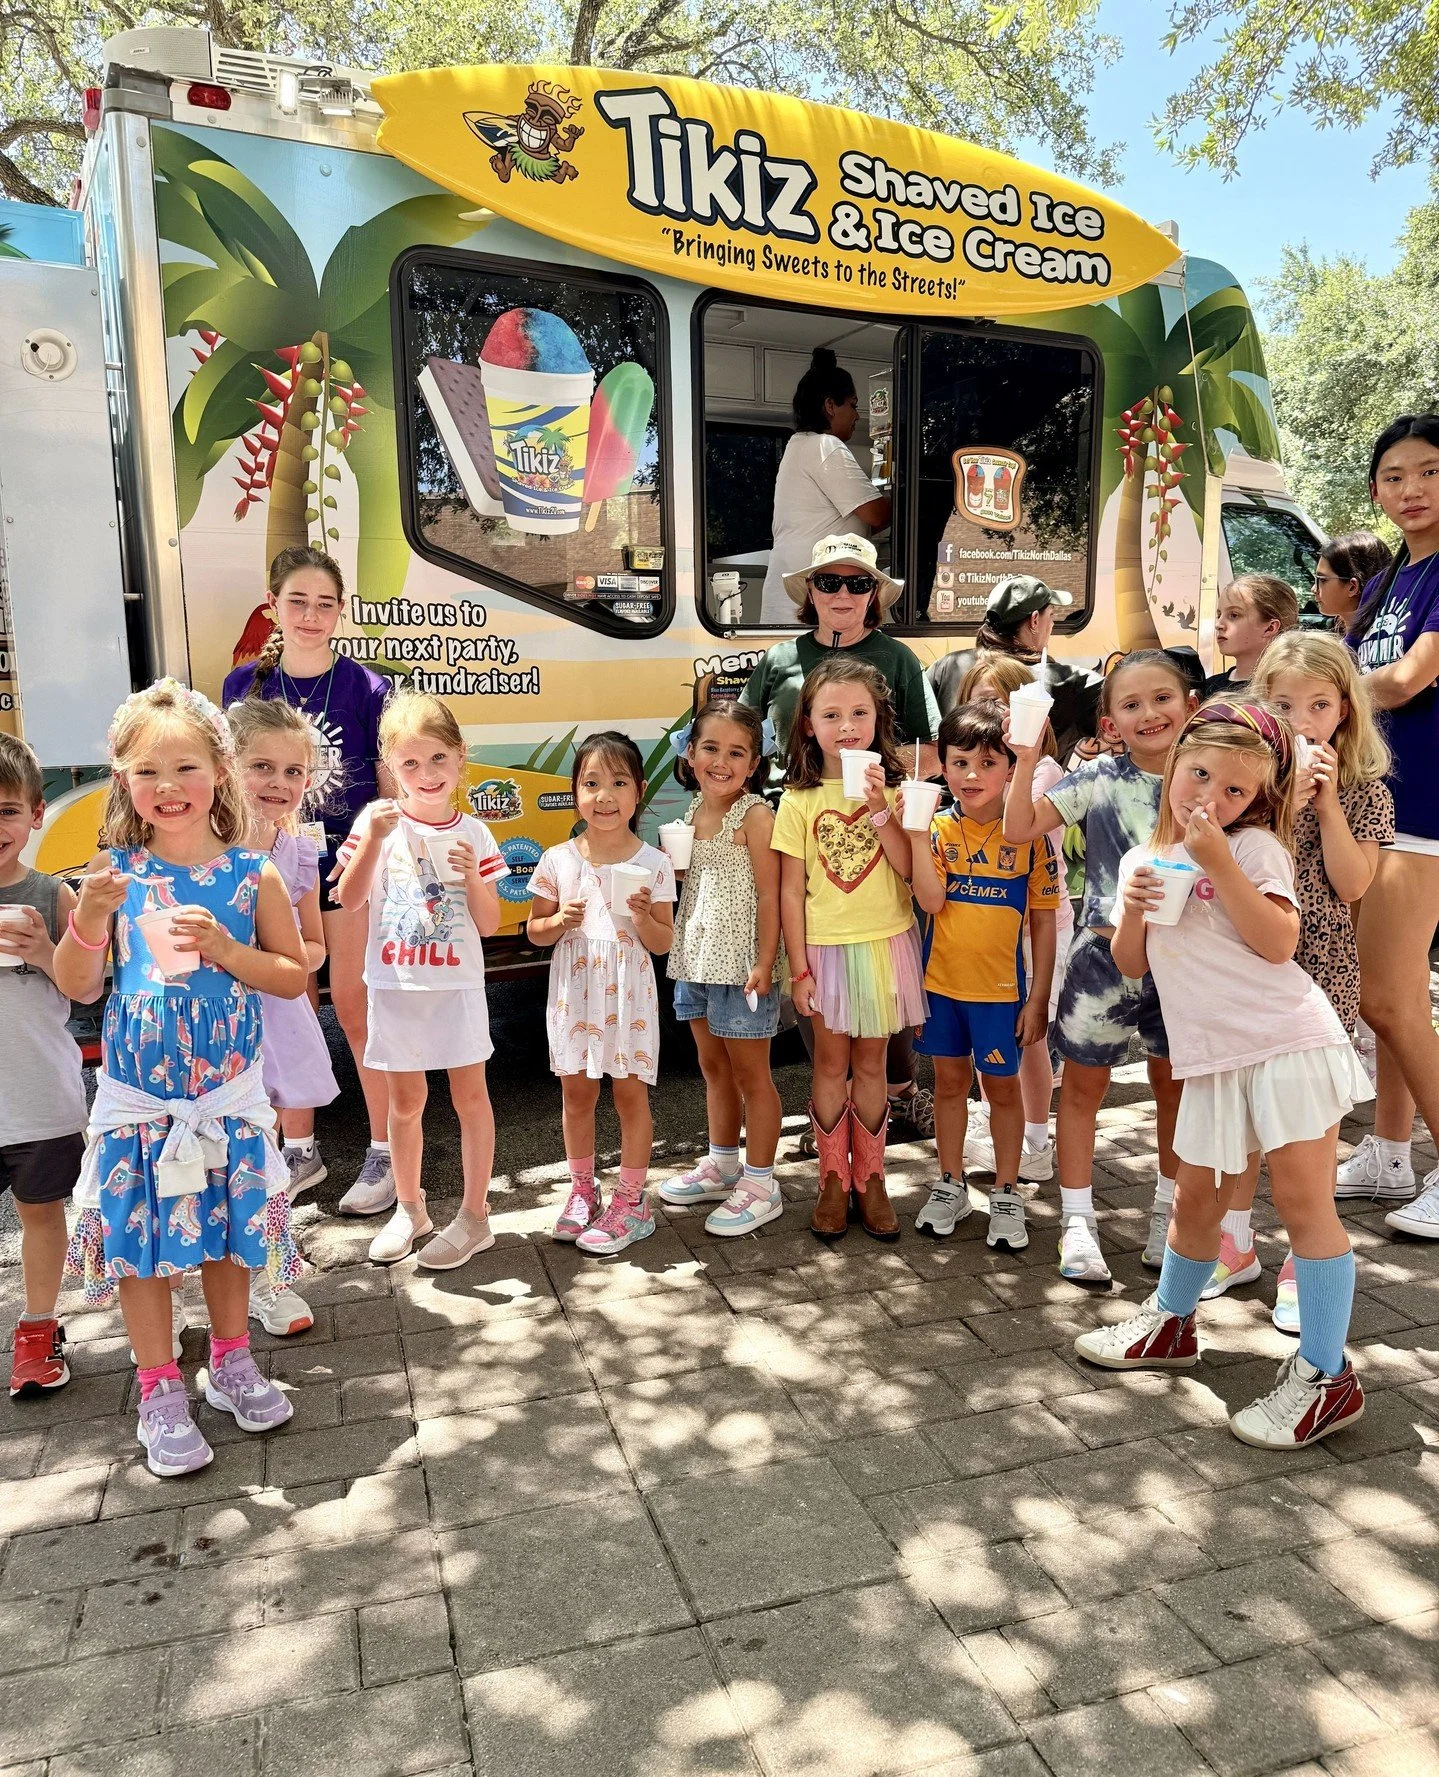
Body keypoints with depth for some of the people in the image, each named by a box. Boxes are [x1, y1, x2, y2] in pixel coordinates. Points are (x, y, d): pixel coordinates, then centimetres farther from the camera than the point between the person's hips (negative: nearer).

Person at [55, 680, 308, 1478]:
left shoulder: (252, 874, -7)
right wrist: (88, 917, -20)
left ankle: (231, 1362, 36)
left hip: (228, 1095, 0)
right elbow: (77, 986, -3)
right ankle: (160, 1391, 27)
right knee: (140, 1240, 9)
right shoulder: (114, 872, -6)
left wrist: (225, 949, -18)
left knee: (227, 1232, 14)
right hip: (135, 1098, 0)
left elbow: (294, 977, -3)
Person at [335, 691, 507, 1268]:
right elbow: (349, 898, -13)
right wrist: (373, 840, -24)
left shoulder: (472, 833, -2)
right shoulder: (379, 820, -4)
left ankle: (474, 1216, 18)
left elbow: (489, 926, -2)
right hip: (395, 987, 0)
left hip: (457, 986, 0)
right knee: (405, 1101, 13)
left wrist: (473, 878, -19)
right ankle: (409, 1208, 31)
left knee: (470, 1096, 5)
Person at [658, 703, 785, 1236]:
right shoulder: (693, 812, 9)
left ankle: (760, 1186, 15)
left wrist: (764, 964, -19)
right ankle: (722, 1165, 35)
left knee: (751, 1073, 3)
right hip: (696, 959, 7)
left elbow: (769, 895, -14)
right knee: (714, 1066, 19)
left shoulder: (754, 816, -12)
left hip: (740, 964, -7)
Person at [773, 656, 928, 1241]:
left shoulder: (891, 789, 0)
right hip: (826, 947, -1)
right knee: (832, 1063, 8)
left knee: (870, 1062, 10)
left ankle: (870, 1177, 24)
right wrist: (799, 967, -5)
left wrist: (879, 810, -20)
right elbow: (790, 891, -4)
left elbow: (906, 867, -10)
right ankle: (833, 1180, 22)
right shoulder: (799, 800, -4)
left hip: (885, 943, 1)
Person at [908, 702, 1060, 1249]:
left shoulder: (1028, 835, -8)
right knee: (950, 1081, 15)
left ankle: (1006, 1194, 26)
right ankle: (950, 1186, 30)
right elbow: (931, 901, -17)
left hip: (1000, 987, -2)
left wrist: (1039, 997, -5)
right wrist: (916, 834, -25)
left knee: (1003, 1085, 10)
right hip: (941, 982, 2)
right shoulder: (939, 829, -4)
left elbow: (1043, 922, -4)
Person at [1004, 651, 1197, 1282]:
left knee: (1175, 1086, 15)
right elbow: (1019, 828, -15)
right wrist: (1027, 762, -24)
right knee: (1084, 1086, 7)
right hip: (1105, 952, -2)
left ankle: (1168, 1213, 35)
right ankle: (1077, 1220, 21)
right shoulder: (1099, 780, -8)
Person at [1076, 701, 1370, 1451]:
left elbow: (1278, 943, -16)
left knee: (1302, 1199, -3)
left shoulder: (1254, 847, -4)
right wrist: (1131, 910, -10)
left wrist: (1219, 861, -20)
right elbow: (1132, 964, 9)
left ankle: (1324, 1376, 9)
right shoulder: (1142, 860, 12)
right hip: (1211, 1058, 5)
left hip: (1289, 1042, -5)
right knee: (1195, 1200, 16)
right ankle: (1170, 1323, 37)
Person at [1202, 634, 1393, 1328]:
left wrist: (1327, 801, -15)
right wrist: (1290, 797, -19)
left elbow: (1352, 885, -12)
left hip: (1321, 965, -1)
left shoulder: (1364, 791, -2)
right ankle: (1236, 1242, 27)